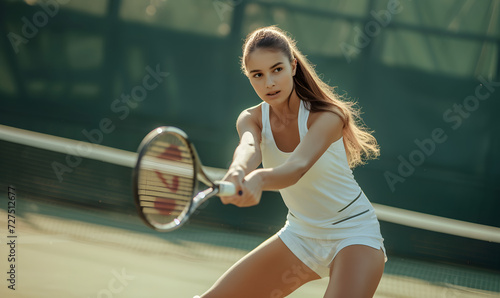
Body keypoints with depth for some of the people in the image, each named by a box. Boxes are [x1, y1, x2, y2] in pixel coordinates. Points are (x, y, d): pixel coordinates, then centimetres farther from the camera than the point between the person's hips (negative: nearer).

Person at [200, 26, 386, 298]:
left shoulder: (328, 116, -23)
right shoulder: (251, 119, -8)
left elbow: (298, 166, -40)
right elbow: (249, 147, -32)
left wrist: (259, 180, -62)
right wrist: (238, 172, -57)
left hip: (353, 233, -5)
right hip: (299, 233, 5)